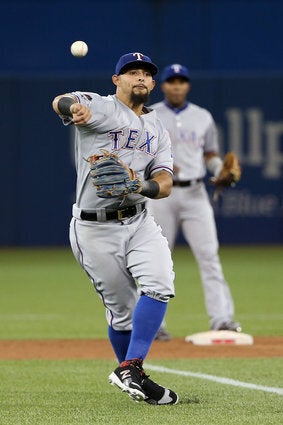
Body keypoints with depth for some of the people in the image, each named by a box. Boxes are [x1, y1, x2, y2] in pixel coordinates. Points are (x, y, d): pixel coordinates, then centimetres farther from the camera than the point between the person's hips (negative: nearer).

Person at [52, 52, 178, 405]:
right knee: (122, 310, -1)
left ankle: (130, 372, -19)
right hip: (95, 229, -4)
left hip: (139, 222, 4)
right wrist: (73, 107, -49)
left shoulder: (157, 130, 15)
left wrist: (146, 186, -21)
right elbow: (60, 102, -23)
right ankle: (130, 373, 20)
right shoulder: (99, 108, -2)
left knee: (159, 285, -20)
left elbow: (165, 183, 3)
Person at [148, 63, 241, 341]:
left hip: (194, 192, 2)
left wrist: (220, 170, -3)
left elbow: (211, 154, 18)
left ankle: (220, 318, -13)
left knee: (209, 255, -9)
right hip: (161, 193, -2)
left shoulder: (203, 117, 12)